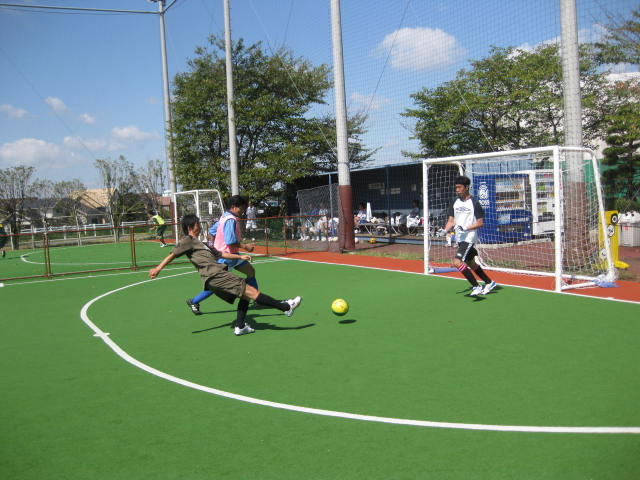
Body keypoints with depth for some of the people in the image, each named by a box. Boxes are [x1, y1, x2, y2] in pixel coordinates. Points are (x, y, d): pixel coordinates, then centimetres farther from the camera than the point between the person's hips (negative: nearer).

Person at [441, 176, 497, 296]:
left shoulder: (474, 203, -10)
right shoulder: (455, 203, 9)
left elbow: (480, 223, -11)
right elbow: (451, 220, 12)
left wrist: (466, 228, -23)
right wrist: (445, 230, -7)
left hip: (469, 237, -8)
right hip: (460, 238, 8)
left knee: (457, 262, -20)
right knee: (471, 264, 18)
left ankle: (476, 286, -11)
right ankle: (489, 283, 36)